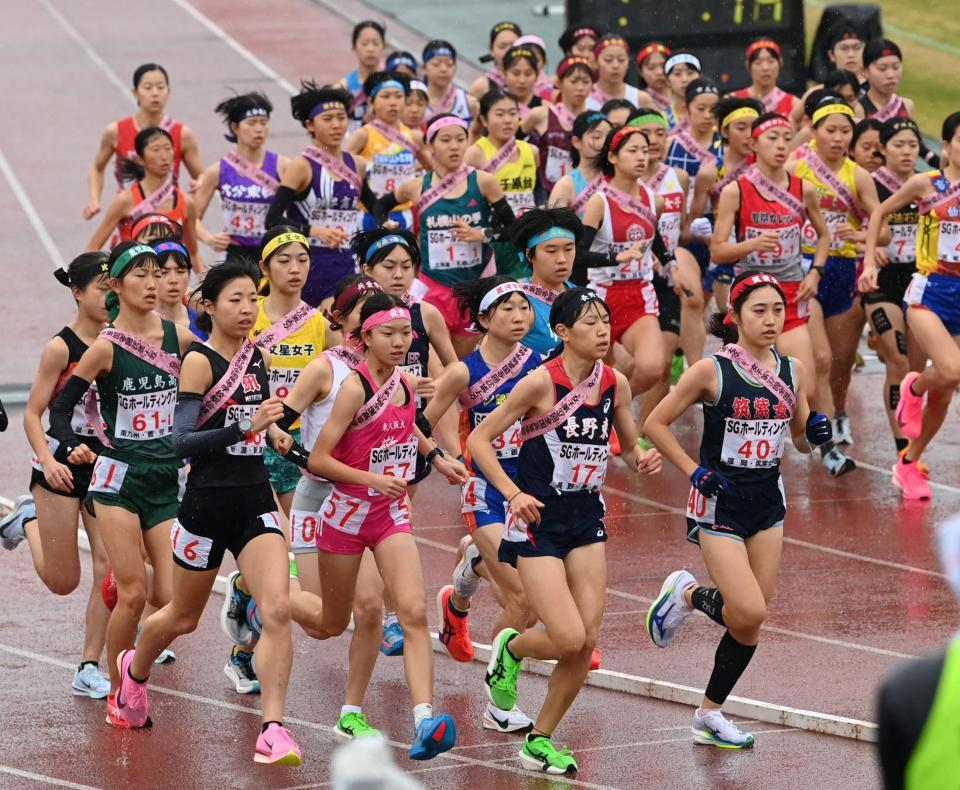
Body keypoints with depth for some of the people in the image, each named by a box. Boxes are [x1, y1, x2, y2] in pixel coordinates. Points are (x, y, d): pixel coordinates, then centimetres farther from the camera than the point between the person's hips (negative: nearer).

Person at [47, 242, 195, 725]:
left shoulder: (179, 339, 3)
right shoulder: (106, 347, -8)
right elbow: (60, 410, -7)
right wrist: (73, 448, -24)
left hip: (168, 481, 4)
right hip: (118, 479, -4)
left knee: (172, 599, -5)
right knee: (133, 594, -8)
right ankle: (117, 695, 9)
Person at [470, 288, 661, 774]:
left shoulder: (615, 384, 1)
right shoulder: (541, 382, -15)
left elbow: (629, 447, 16)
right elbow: (479, 439, -11)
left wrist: (642, 461, -7)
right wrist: (513, 492, -21)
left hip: (586, 520, 6)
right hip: (538, 521, -5)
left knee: (586, 641, -1)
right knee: (568, 638, -14)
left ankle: (540, 741, 15)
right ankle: (509, 649, 20)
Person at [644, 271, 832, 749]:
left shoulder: (791, 370, 3)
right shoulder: (712, 371, -12)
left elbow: (801, 440, 14)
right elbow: (656, 423, -6)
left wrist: (815, 433, -9)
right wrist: (695, 472, -13)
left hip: (767, 505, 5)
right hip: (719, 506, -5)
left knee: (750, 623, 5)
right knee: (749, 612, -17)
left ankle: (710, 714, 20)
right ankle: (687, 594, 14)